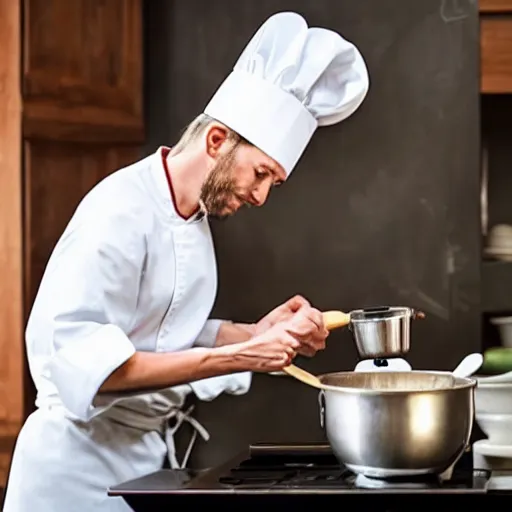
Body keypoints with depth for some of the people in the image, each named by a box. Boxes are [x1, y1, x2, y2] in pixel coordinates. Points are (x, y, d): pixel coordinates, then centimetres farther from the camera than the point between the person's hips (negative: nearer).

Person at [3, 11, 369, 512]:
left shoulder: (193, 216, 7)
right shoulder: (122, 211, -20)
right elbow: (80, 362, -30)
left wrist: (259, 334, -1)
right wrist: (236, 358, -30)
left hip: (147, 455, 9)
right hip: (84, 465, -9)